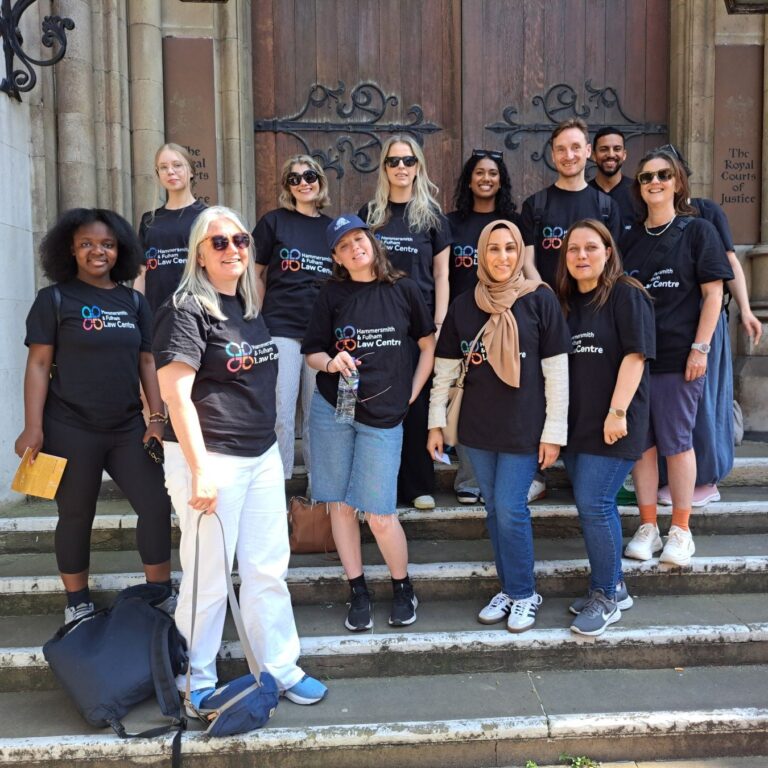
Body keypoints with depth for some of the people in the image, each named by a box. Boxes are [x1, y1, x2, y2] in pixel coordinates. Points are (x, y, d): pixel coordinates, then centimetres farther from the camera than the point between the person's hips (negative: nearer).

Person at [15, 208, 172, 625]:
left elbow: (146, 361, 10)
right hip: (71, 430, -3)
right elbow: (38, 364, -5)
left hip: (129, 428, 4)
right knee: (76, 516, 8)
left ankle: (162, 595, 19)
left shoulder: (134, 301, 9)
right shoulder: (54, 298, -2)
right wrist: (33, 428, -12)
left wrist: (157, 417, 2)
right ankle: (78, 604, 26)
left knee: (157, 505, 2)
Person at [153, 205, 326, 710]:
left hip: (263, 455, 7)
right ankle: (195, 682, 24)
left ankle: (280, 669, 27)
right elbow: (175, 392, -17)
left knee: (268, 569, 12)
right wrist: (200, 470, -22)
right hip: (211, 458, -7)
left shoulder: (251, 307, 13)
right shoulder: (187, 309, -10)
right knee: (209, 576, 4)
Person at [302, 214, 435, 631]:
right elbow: (312, 352, 7)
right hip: (332, 409, 2)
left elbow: (429, 344, 8)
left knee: (379, 514, -3)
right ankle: (358, 592, 23)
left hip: (383, 415, -2)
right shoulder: (332, 294, 3)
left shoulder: (403, 289, 1)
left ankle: (403, 589, 22)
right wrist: (331, 363, -15)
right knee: (340, 504, 7)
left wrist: (411, 395, 3)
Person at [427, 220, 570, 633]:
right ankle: (508, 588, 29)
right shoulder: (463, 305, 3)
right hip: (478, 427, 4)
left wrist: (554, 431, -7)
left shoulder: (539, 299, -6)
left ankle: (524, 594, 18)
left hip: (524, 427, -4)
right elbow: (445, 369, 8)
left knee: (510, 509, -3)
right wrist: (436, 422, 7)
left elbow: (557, 370, -6)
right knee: (494, 509, 12)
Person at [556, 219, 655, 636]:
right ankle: (614, 587, 27)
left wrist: (617, 412, -18)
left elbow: (635, 354, -13)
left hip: (612, 424, -6)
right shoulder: (564, 302, 13)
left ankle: (605, 597, 9)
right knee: (595, 506, 12)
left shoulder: (626, 295, -5)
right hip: (574, 423, 6)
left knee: (593, 505, -8)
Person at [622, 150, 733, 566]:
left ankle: (680, 530, 16)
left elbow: (713, 293, -2)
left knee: (676, 442, 1)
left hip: (678, 355, -3)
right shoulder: (630, 238, 12)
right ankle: (647, 527, 18)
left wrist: (700, 348, -10)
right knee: (641, 441, 6)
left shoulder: (697, 230, 2)